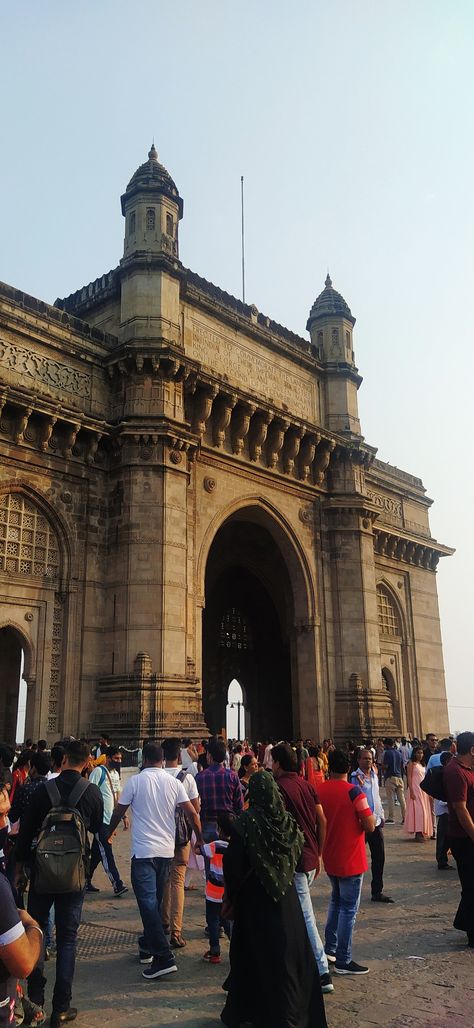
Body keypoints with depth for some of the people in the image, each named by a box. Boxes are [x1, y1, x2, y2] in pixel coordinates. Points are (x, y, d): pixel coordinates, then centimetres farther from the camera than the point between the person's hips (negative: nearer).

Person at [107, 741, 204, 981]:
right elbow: (192, 813, -1)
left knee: (148, 903, -6)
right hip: (167, 850, 5)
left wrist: (109, 832, 21)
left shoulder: (135, 781, -6)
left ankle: (164, 958, -14)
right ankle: (147, 946, 30)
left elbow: (118, 812, 3)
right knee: (155, 901, 19)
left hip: (143, 851, -4)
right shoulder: (174, 782, 1)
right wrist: (200, 839, 13)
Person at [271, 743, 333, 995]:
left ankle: (322, 974, 3)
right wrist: (318, 854, 15)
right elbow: (322, 821, 8)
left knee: (305, 917, 0)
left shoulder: (279, 788, -15)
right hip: (311, 858, 8)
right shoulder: (307, 785, 6)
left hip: (293, 861, -8)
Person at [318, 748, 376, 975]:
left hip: (329, 858, 6)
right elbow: (370, 826, -19)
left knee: (336, 901, 24)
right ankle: (343, 961, 10)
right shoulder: (354, 792, -20)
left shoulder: (320, 790, -3)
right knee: (348, 909, 5)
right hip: (350, 859, -6)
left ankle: (330, 948, 28)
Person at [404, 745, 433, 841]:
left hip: (423, 789, 7)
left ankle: (422, 833, 13)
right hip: (415, 789, -7)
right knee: (418, 810, -10)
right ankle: (418, 833, -7)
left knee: (424, 810, 7)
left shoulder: (422, 764, 15)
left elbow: (424, 777, 17)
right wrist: (411, 791, -18)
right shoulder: (411, 763, -6)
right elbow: (409, 778, -11)